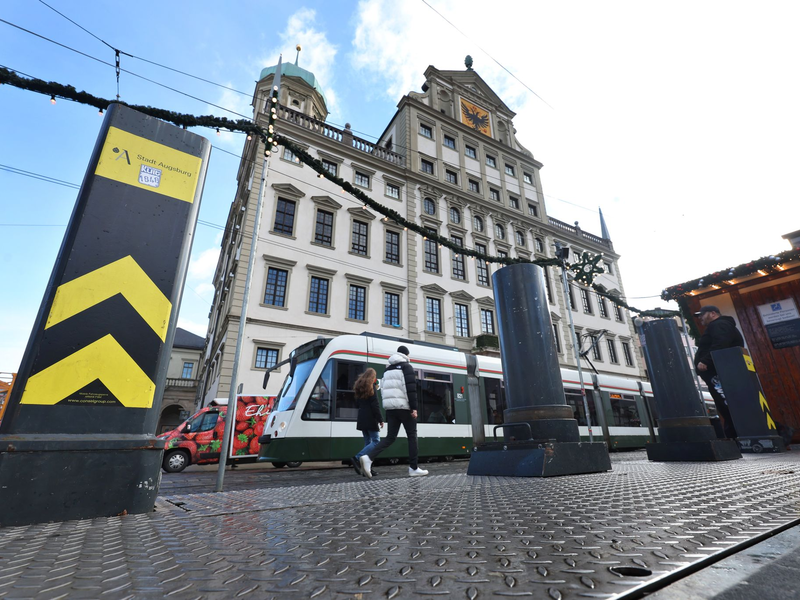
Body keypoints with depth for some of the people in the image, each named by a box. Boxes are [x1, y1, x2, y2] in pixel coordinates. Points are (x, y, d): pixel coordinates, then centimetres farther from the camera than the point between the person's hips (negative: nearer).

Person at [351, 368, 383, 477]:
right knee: (376, 441, -4)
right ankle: (357, 459, -18)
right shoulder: (371, 387, -8)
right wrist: (380, 419, -10)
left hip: (362, 419, 8)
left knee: (368, 442, 11)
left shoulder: (359, 387, 15)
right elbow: (375, 405, -13)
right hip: (371, 419, -8)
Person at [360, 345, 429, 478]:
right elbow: (411, 389, -12)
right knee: (412, 436, 7)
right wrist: (414, 408, -13)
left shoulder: (388, 369, 20)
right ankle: (414, 468, 10)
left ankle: (368, 457, -12)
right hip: (404, 407, -6)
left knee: (390, 437, 7)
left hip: (390, 407, 6)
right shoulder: (407, 367, -2)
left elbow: (383, 389, 18)